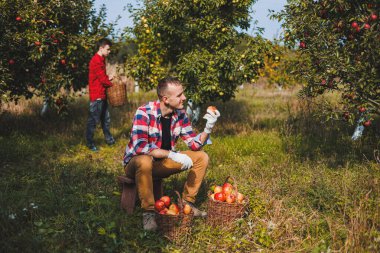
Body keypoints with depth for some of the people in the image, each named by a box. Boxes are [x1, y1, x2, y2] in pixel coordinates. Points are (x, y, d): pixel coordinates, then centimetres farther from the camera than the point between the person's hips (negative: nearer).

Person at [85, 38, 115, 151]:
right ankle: (90, 143, 6)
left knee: (106, 119, 18)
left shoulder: (101, 60, 14)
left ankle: (109, 140, 29)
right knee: (93, 120, -2)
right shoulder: (96, 61, -17)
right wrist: (112, 84, -3)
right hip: (96, 95, -10)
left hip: (102, 95, 10)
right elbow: (102, 79, -18)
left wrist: (108, 78, 2)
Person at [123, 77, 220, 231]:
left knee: (201, 157, -5)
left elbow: (194, 144, -2)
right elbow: (140, 146, -36)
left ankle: (187, 201, 5)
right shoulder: (144, 113, -24)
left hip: (162, 163, 6)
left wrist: (208, 129, -21)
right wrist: (172, 154, -37)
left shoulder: (180, 114, -5)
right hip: (137, 162, -6)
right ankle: (148, 212, -25)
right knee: (144, 161, -41)